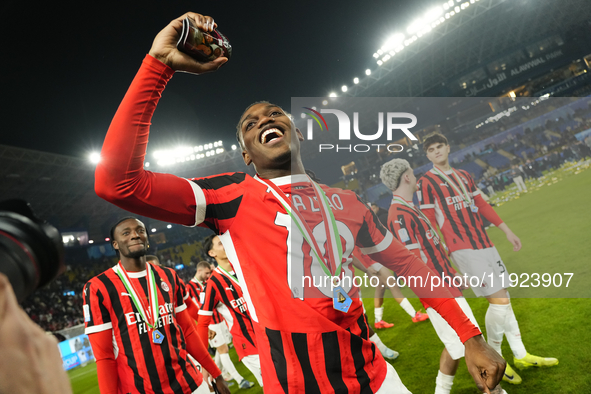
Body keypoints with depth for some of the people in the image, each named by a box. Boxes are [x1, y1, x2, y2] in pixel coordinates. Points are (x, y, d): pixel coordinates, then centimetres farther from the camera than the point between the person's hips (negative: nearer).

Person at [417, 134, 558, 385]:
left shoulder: (464, 176, 17)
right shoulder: (425, 183, -4)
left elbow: (482, 206, 20)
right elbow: (428, 223, -8)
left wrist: (507, 231, 18)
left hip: (484, 243, 7)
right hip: (462, 249, -7)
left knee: (503, 298, 11)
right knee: (499, 300, -10)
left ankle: (521, 356, 26)